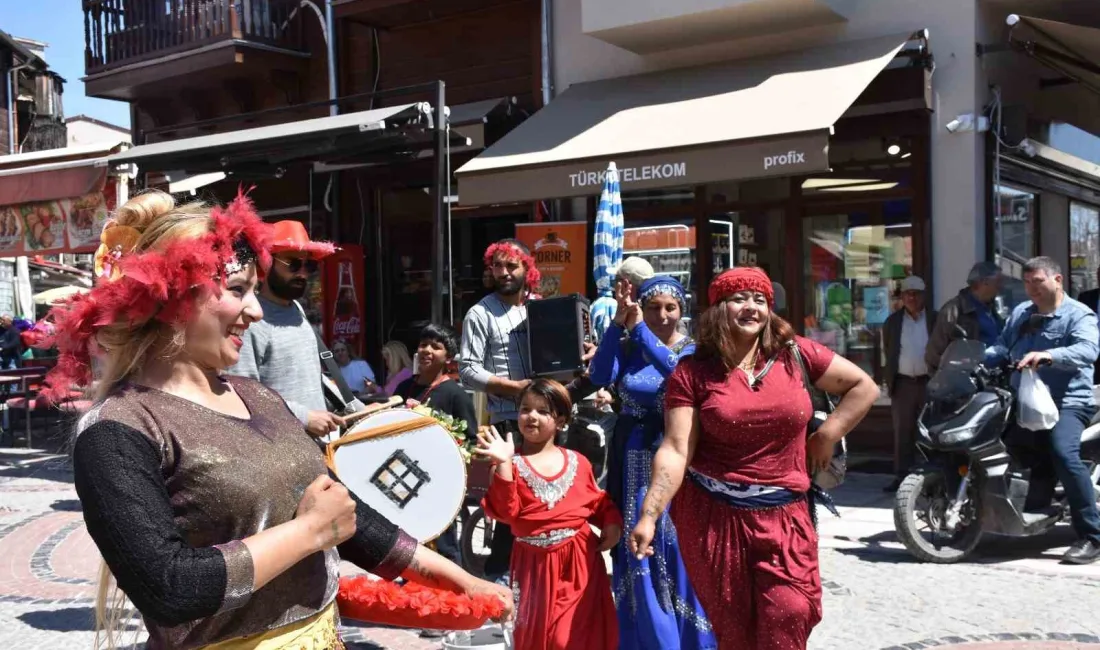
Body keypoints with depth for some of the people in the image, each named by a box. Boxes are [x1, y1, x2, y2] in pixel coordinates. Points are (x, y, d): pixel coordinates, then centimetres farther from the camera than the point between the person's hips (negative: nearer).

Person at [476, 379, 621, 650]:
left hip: (581, 560, 2)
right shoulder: (514, 464, -2)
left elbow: (599, 502, 14)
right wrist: (503, 464, -22)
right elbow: (505, 511, -15)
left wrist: (612, 523, -5)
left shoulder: (578, 462, 6)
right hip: (537, 564, -1)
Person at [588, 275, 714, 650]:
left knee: (677, 551, 1)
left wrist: (639, 328, -27)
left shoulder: (692, 351, -4)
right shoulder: (627, 348, 4)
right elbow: (600, 377, -15)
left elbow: (676, 371, -26)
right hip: (634, 463, 3)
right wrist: (618, 322, -20)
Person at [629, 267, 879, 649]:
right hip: (713, 517, -1)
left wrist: (826, 437, 3)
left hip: (784, 517, 1)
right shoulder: (693, 372, -4)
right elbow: (675, 451, -10)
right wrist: (648, 516, -18)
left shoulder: (794, 354, 1)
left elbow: (864, 387, 10)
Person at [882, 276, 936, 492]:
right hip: (903, 383, 2)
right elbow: (887, 352, 11)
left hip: (930, 382, -2)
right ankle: (901, 475, 7)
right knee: (902, 432, 4)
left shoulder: (935, 320, 2)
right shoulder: (892, 322, 8)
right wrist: (890, 381, 7)